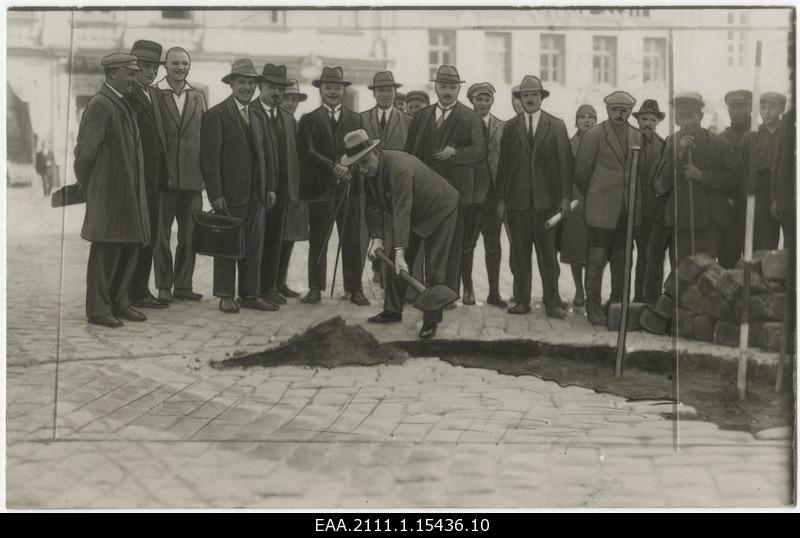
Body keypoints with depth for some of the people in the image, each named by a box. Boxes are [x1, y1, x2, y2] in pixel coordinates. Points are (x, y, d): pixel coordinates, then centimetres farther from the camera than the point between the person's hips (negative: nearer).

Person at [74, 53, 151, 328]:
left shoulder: (125, 105, 14)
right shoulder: (100, 105, -14)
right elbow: (86, 149, -17)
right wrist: (88, 184, -6)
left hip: (130, 192, 9)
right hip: (108, 192, -8)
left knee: (129, 249, 13)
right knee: (106, 252, -1)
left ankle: (119, 303, 24)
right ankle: (98, 310, 8)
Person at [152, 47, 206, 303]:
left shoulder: (198, 97, 11)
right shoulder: (153, 94, -2)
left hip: (192, 178, 4)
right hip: (163, 176, -4)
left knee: (189, 236, 9)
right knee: (161, 235, 6)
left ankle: (183, 284, 19)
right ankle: (163, 286, 14)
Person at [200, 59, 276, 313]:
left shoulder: (258, 117, 15)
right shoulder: (216, 115, -6)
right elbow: (210, 157, -11)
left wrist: (270, 187, 9)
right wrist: (216, 194, -16)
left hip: (257, 194, 6)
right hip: (230, 194, -6)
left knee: (254, 245, 8)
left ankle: (250, 294, 16)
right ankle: (225, 296, 10)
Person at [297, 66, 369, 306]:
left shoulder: (355, 119, 14)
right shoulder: (309, 120, 6)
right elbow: (307, 153, -6)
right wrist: (334, 167, -18)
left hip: (348, 187, 2)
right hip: (320, 188, -1)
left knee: (352, 241, 1)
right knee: (318, 241, 3)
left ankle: (354, 288, 7)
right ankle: (316, 288, 10)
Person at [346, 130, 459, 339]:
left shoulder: (399, 167, -37)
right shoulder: (370, 171, -12)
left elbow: (402, 210, -43)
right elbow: (374, 206, -6)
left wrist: (400, 250, -48)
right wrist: (377, 238, -18)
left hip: (439, 209, -8)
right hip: (415, 214, 8)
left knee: (434, 267, -6)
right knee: (395, 260, 8)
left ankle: (431, 320, 3)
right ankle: (392, 311, 20)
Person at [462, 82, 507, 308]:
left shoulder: (502, 127, 9)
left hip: (494, 194, 2)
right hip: (470, 193, -2)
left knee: (494, 245, 7)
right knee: (466, 244, 5)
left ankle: (494, 292, 13)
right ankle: (467, 289, 17)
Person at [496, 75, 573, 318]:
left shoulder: (556, 126, 6)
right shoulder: (510, 127, 9)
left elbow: (565, 162, 3)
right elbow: (503, 164, 8)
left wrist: (565, 196, -4)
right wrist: (501, 198, 2)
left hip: (546, 199, -1)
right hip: (517, 200, 2)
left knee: (548, 253, 0)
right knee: (519, 253, 4)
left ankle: (552, 303, 4)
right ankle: (522, 300, 11)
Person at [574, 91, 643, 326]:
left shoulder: (638, 137, 10)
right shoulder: (594, 135, -4)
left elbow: (640, 171, 16)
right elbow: (581, 171, 0)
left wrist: (634, 198, 13)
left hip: (628, 209, 4)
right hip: (601, 208, -4)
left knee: (621, 260, 10)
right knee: (597, 260, -3)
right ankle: (593, 308, 4)